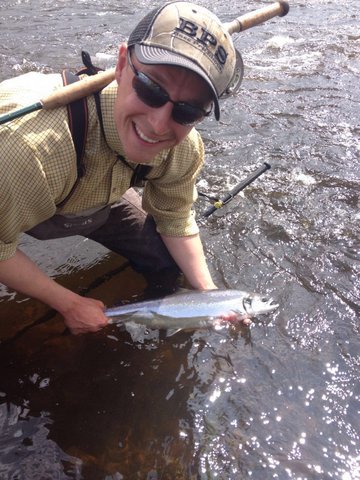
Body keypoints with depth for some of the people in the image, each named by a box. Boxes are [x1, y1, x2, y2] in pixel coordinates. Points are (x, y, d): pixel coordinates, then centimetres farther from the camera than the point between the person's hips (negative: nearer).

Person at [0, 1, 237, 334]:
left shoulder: (185, 150, -26)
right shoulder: (32, 147, -46)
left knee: (167, 260, 2)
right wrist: (70, 305, -21)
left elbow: (176, 221, -7)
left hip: (91, 196, 4)